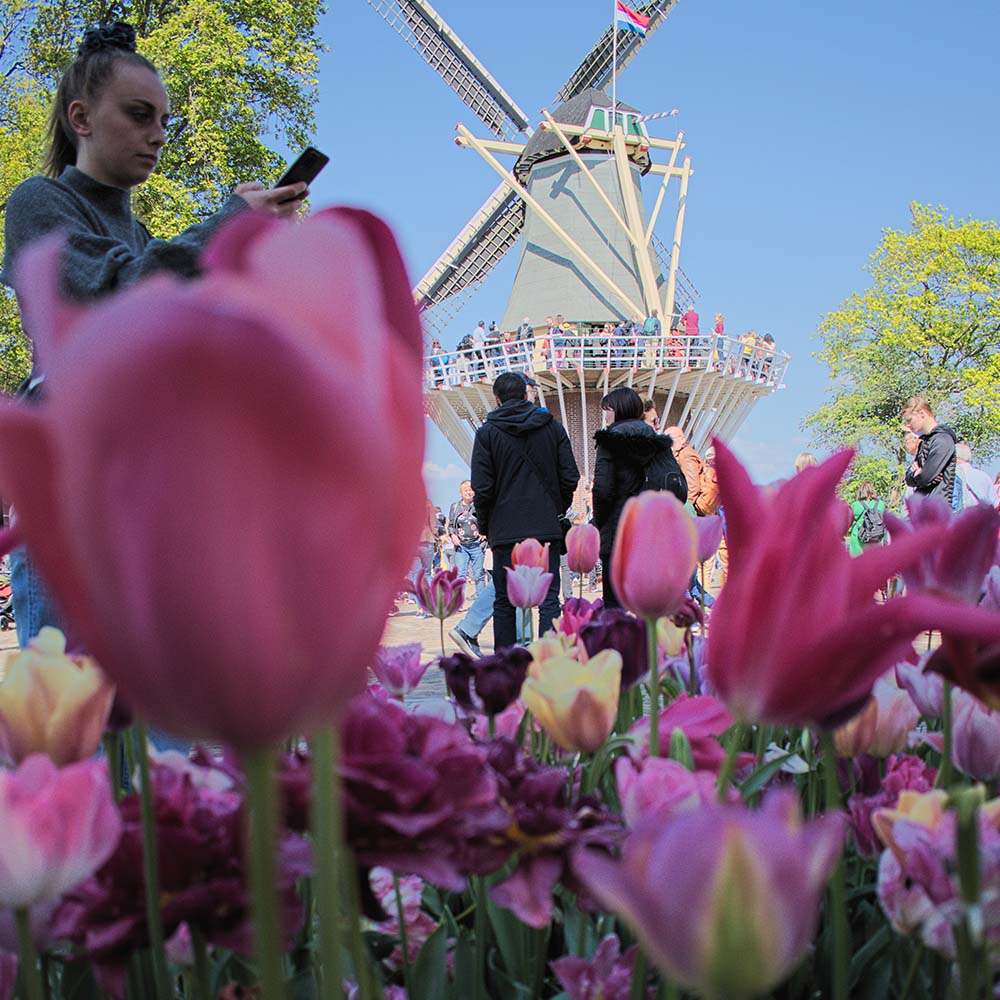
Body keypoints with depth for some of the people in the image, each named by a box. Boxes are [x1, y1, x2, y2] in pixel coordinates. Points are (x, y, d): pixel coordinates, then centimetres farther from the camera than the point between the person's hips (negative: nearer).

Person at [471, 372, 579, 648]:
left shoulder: (487, 432, -2)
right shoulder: (553, 427, 5)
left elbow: (482, 487, -6)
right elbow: (570, 477, 3)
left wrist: (484, 524, 7)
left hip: (505, 529, -1)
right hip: (547, 527, 1)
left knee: (504, 602, 9)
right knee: (549, 599, 1)